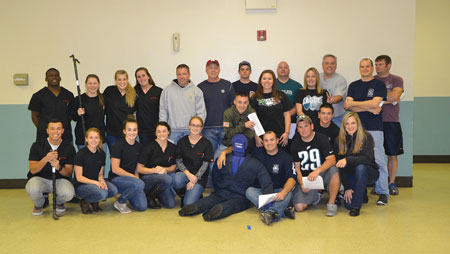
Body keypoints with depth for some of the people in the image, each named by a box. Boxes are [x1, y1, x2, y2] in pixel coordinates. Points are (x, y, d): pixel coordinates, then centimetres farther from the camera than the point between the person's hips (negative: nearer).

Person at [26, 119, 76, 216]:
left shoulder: (69, 148, -3)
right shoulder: (37, 145, -4)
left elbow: (69, 173, -3)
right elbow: (32, 170, -8)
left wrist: (58, 167, -26)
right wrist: (46, 159, -26)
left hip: (60, 179, 0)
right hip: (40, 178, 0)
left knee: (69, 193, -32)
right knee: (32, 190, -34)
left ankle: (59, 203, 9)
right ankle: (39, 204, 5)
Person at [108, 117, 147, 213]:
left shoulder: (139, 146, 9)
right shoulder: (119, 146, -10)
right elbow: (115, 169, -13)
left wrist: (137, 178, 0)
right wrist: (133, 177, -13)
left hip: (131, 178, 6)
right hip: (116, 179, -5)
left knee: (142, 206, -13)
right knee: (140, 184, -34)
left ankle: (126, 193, 16)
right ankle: (120, 202, -9)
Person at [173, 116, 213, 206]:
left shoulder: (206, 143, -1)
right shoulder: (182, 141, 6)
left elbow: (205, 164, -4)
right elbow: (179, 161, 3)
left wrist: (194, 180, -13)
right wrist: (188, 173, -15)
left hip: (199, 176, -2)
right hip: (184, 173, 2)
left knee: (189, 203, -20)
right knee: (177, 179, -35)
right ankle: (182, 194, -1)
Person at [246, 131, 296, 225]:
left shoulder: (286, 157, -1)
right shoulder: (257, 153, 5)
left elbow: (292, 178, -14)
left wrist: (283, 192, -34)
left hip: (279, 190, -2)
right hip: (261, 191, 2)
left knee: (288, 194, -33)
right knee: (249, 191, -28)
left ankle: (271, 212, -57)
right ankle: (282, 210, -39)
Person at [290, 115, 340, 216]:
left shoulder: (322, 139, -6)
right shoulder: (295, 144, 5)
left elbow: (332, 160, -18)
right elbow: (297, 167, 6)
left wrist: (317, 171, -35)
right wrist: (302, 184, -11)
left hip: (322, 175, -2)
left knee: (334, 170, -36)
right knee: (299, 207, -19)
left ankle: (331, 203, -19)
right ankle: (315, 196, 16)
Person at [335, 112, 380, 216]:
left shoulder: (366, 137, -13)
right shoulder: (339, 141, -5)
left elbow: (367, 159, -27)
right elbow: (340, 166, -8)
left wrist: (347, 160, -41)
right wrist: (347, 188, -15)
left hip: (369, 173, -2)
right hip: (351, 175, 2)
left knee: (360, 167, -36)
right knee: (347, 204, -18)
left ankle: (356, 206, -26)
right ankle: (363, 194, 19)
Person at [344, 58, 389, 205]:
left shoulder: (379, 85, 6)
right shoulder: (353, 86, 16)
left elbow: (375, 103, -9)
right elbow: (347, 106, 3)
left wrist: (353, 103, -2)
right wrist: (369, 109, -6)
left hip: (374, 128, -3)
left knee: (378, 160, -7)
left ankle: (382, 193, 1)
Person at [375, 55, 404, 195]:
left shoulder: (396, 80, 7)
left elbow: (395, 96, -10)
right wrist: (387, 98, -6)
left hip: (391, 122, -1)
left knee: (392, 154, 3)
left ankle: (392, 183, 14)